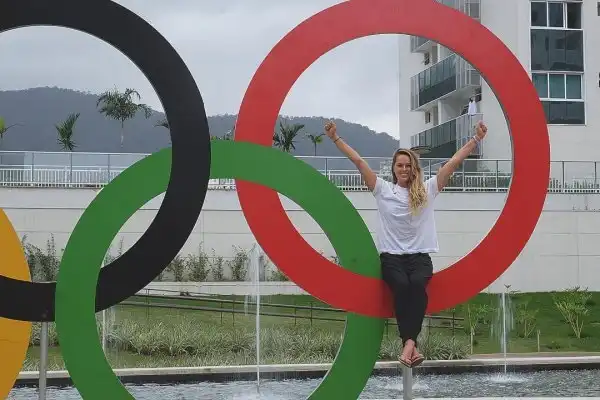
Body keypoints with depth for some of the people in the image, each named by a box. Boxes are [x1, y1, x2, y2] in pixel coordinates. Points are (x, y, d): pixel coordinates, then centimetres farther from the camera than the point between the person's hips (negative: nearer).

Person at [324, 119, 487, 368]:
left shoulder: (427, 190, 11)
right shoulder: (383, 190, 11)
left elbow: (454, 162, 7)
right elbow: (358, 161, 5)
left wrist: (476, 140, 2)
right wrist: (336, 138, 1)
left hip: (420, 255, 0)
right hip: (391, 256, 0)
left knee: (418, 283, -34)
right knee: (402, 285, -33)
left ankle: (409, 342, -41)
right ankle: (410, 343, -38)